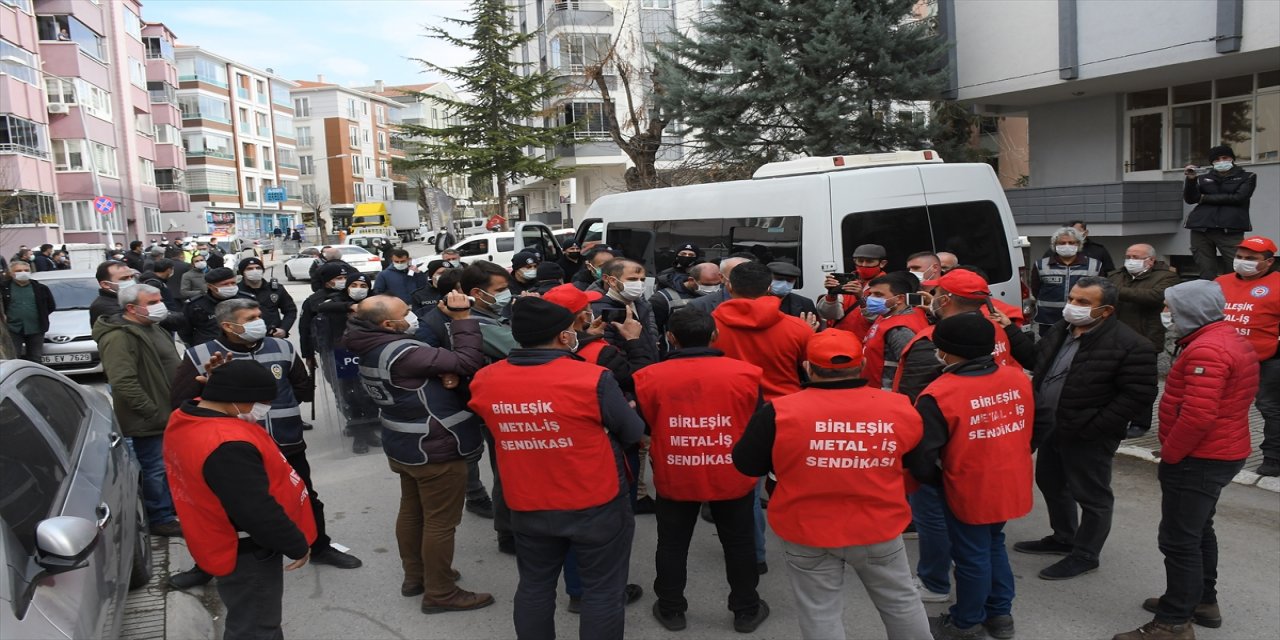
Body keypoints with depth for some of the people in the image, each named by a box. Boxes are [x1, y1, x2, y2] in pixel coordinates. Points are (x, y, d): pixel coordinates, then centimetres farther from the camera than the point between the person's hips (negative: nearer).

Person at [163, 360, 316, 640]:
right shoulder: (226, 445, -33)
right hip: (247, 553, -10)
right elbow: (258, 512, -31)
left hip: (229, 542, 10)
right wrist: (297, 545, -17)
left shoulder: (187, 420, -2)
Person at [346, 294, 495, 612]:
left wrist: (442, 374, -19)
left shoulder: (374, 349, 1)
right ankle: (440, 593, 16)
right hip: (436, 451, -10)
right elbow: (468, 362, -32)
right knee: (440, 522, 3)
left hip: (405, 447, 10)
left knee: (412, 511, 21)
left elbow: (429, 363, 3)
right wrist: (463, 318, -24)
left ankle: (415, 576, 37)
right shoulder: (400, 353, -30)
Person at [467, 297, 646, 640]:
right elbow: (633, 433, -8)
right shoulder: (592, 379, -21)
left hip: (527, 507, 4)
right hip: (596, 506, -4)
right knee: (602, 591, 12)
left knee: (534, 587, 22)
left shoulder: (484, 381, -7)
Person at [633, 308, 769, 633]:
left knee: (673, 545, 20)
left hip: (674, 478, 0)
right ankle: (746, 610, 33)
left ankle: (671, 610, 33)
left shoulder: (650, 377, -13)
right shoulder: (744, 373, -13)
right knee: (739, 543, 20)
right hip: (732, 476, 0)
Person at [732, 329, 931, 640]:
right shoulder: (899, 408, -12)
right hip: (879, 529, 2)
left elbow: (746, 464, -7)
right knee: (900, 602, 23)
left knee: (820, 614, 15)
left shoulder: (780, 412, -19)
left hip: (806, 532, -1)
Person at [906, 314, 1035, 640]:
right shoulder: (1019, 379, -6)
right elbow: (1033, 428, 9)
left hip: (969, 491, -6)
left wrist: (935, 479, -2)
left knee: (972, 555, 13)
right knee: (993, 544, 26)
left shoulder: (940, 394, -25)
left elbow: (921, 454, -22)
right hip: (1012, 485, 6)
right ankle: (1000, 614, 40)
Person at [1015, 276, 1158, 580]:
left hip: (1087, 437, -8)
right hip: (1050, 428, 8)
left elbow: (1139, 395, -20)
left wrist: (1091, 427, -22)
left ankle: (1085, 555, 24)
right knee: (1051, 484, 22)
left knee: (1091, 496, 8)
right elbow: (1038, 364, 20)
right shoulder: (1059, 331, 5)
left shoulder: (1130, 345, -19)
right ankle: (1063, 538, 42)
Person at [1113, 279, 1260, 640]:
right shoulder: (1230, 340, 13)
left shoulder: (1207, 349, -22)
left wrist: (1169, 455, -16)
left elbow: (1197, 416, -30)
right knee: (1198, 530, 23)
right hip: (1222, 454, 11)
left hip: (1198, 460, -11)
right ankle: (1203, 601, 36)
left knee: (1179, 540, -4)